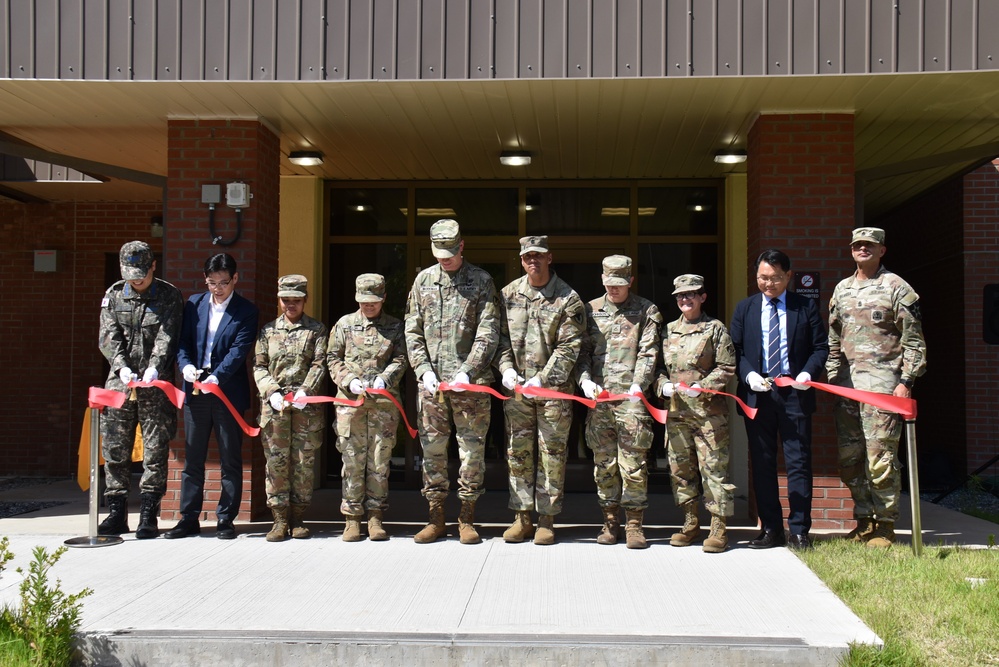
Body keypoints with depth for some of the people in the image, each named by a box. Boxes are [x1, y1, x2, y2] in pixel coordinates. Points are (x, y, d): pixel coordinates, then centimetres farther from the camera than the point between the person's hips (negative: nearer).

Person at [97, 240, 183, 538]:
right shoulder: (113, 295, 10)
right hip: (119, 381, 3)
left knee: (155, 449, -2)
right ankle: (116, 513, 15)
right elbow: (108, 337, 2)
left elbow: (166, 337, -9)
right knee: (115, 448, 5)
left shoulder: (169, 296, 2)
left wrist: (154, 368, -25)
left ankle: (148, 514, 5)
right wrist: (122, 367, -15)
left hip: (156, 385, -3)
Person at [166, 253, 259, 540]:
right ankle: (189, 518, 16)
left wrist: (216, 378, -25)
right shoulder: (194, 304, 10)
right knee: (193, 457, 8)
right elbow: (183, 341, 6)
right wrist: (186, 365, -14)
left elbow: (239, 351, -11)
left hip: (229, 392, -3)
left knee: (230, 459, 4)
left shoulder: (246, 311, -1)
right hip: (195, 389, 3)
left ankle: (226, 519, 11)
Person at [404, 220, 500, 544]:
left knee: (472, 448, 1)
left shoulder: (481, 280, 3)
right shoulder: (424, 280, 11)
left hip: (470, 381, -2)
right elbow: (412, 331, 10)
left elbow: (488, 332, -4)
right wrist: (424, 370, -4)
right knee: (433, 448, 6)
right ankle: (436, 517, 16)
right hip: (431, 380, 3)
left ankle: (467, 519, 11)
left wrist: (467, 372, -14)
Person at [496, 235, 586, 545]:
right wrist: (506, 368, -6)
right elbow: (501, 336, 10)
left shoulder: (568, 298, -4)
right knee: (518, 451, 6)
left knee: (552, 453, 1)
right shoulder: (508, 294, 8)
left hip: (553, 388, -3)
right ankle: (522, 517, 15)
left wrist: (542, 379, -17)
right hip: (516, 388, 3)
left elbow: (569, 347, -9)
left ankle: (547, 519, 10)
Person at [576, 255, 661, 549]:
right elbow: (582, 351, 11)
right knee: (603, 461, 6)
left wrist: (639, 384, -15)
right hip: (598, 397, 3)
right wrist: (584, 379, -6)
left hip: (631, 396, -3)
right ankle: (610, 521, 16)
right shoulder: (590, 310, 14)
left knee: (633, 461, -4)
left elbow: (648, 352, -2)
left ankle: (634, 523, 5)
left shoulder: (646, 311, 6)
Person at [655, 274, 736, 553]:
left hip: (708, 410, -5)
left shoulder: (715, 329, 2)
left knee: (713, 467, -4)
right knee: (680, 467, 9)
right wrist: (663, 384, -2)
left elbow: (726, 368, -2)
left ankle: (718, 527, 1)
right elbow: (658, 366, 18)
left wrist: (702, 387, -14)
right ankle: (690, 522, 20)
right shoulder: (668, 331, 14)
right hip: (676, 410, 5)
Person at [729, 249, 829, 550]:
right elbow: (734, 350, 8)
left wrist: (808, 373, -12)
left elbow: (820, 347, 6)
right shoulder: (744, 308, 11)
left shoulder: (806, 307, 6)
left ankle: (799, 531, 6)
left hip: (794, 393, -2)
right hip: (757, 393, 2)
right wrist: (748, 375, -10)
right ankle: (771, 530, 14)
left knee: (798, 462, -1)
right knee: (762, 463, 6)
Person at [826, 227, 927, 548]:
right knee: (849, 458, 7)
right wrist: (832, 376, 12)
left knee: (881, 458, -7)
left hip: (883, 382, -6)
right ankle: (863, 519, 20)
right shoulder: (841, 289, 16)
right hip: (847, 383, 6)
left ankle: (884, 525, 3)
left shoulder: (896, 287, 0)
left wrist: (906, 381, -9)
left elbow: (913, 341, -2)